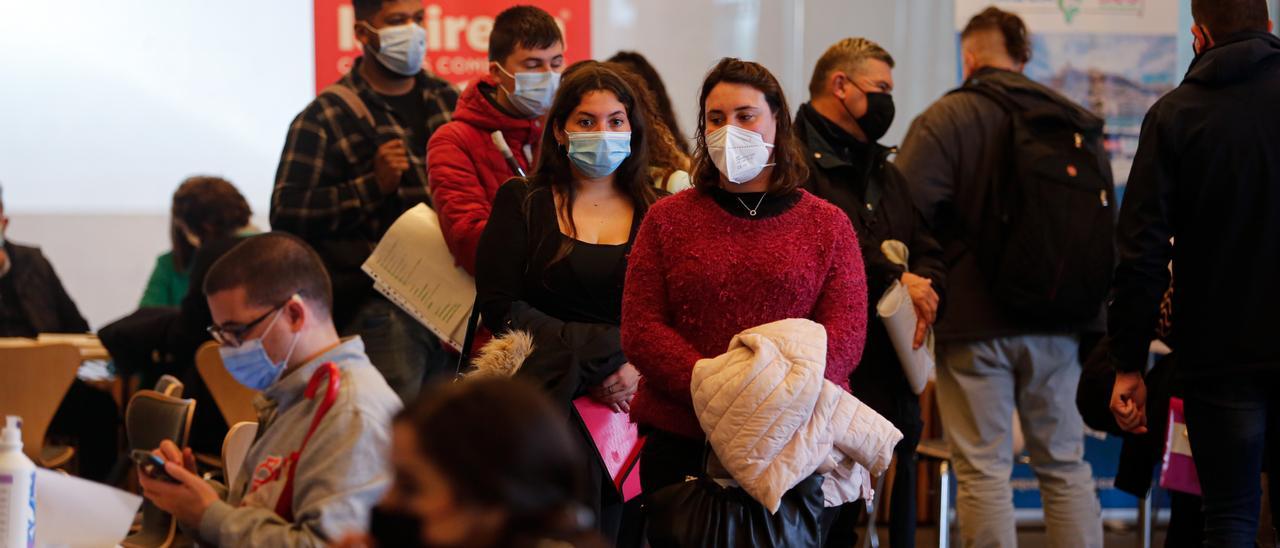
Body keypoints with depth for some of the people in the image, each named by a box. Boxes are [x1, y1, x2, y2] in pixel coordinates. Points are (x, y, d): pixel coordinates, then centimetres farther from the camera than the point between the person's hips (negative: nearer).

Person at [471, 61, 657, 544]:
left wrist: (640, 368, -16)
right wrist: (598, 359, -10)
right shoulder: (522, 204, 7)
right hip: (549, 399, -2)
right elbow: (500, 307, -3)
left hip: (631, 405, 2)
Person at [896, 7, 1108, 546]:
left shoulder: (946, 118, -8)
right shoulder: (1078, 122, 7)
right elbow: (1106, 222, 14)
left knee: (983, 471, 1)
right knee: (1066, 466, 12)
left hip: (975, 322, -4)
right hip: (1057, 325, 4)